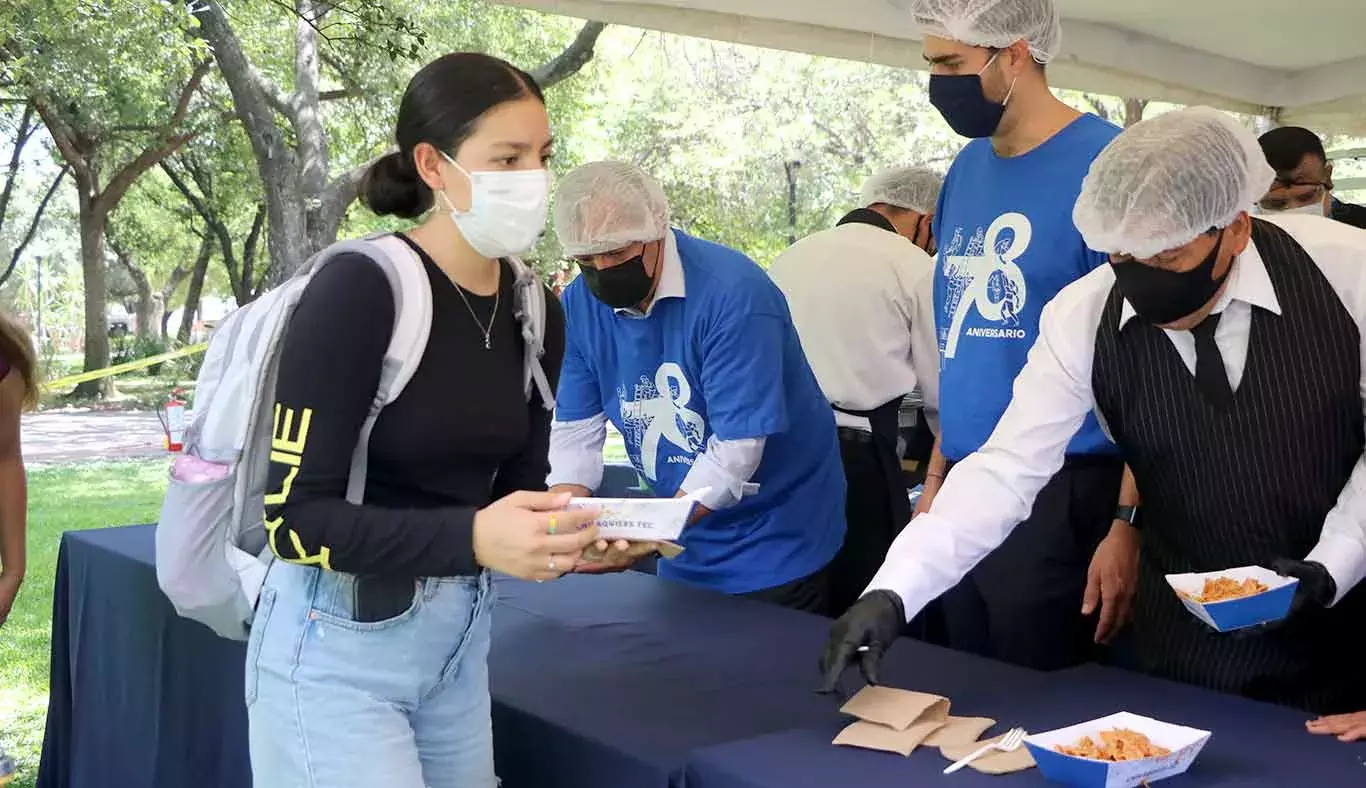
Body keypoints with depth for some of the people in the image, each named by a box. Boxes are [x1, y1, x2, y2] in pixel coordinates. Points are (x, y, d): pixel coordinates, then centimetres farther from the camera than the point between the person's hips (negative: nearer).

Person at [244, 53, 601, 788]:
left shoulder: (536, 313, 1)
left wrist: (566, 537, -15)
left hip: (461, 638, 7)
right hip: (338, 647, -6)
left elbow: (517, 490, 7)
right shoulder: (358, 289, -18)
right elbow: (296, 517, -19)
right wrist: (472, 539, -31)